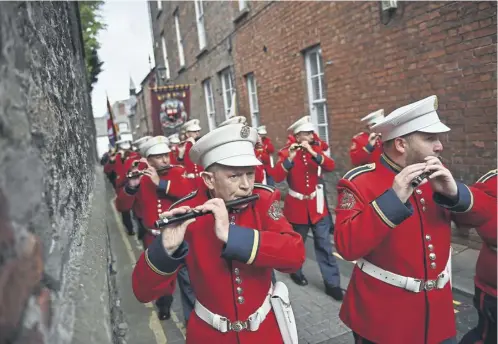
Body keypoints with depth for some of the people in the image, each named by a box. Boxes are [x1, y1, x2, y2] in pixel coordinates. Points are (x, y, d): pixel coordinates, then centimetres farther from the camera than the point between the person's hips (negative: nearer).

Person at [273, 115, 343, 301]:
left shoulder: (315, 149, 2)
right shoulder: (286, 152, -9)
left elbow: (331, 166, -14)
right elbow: (277, 177, -22)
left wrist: (313, 153, -26)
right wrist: (289, 158, -32)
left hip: (316, 204, 3)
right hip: (297, 206, -3)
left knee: (324, 245, 4)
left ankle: (332, 283, 13)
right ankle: (296, 271, 38)